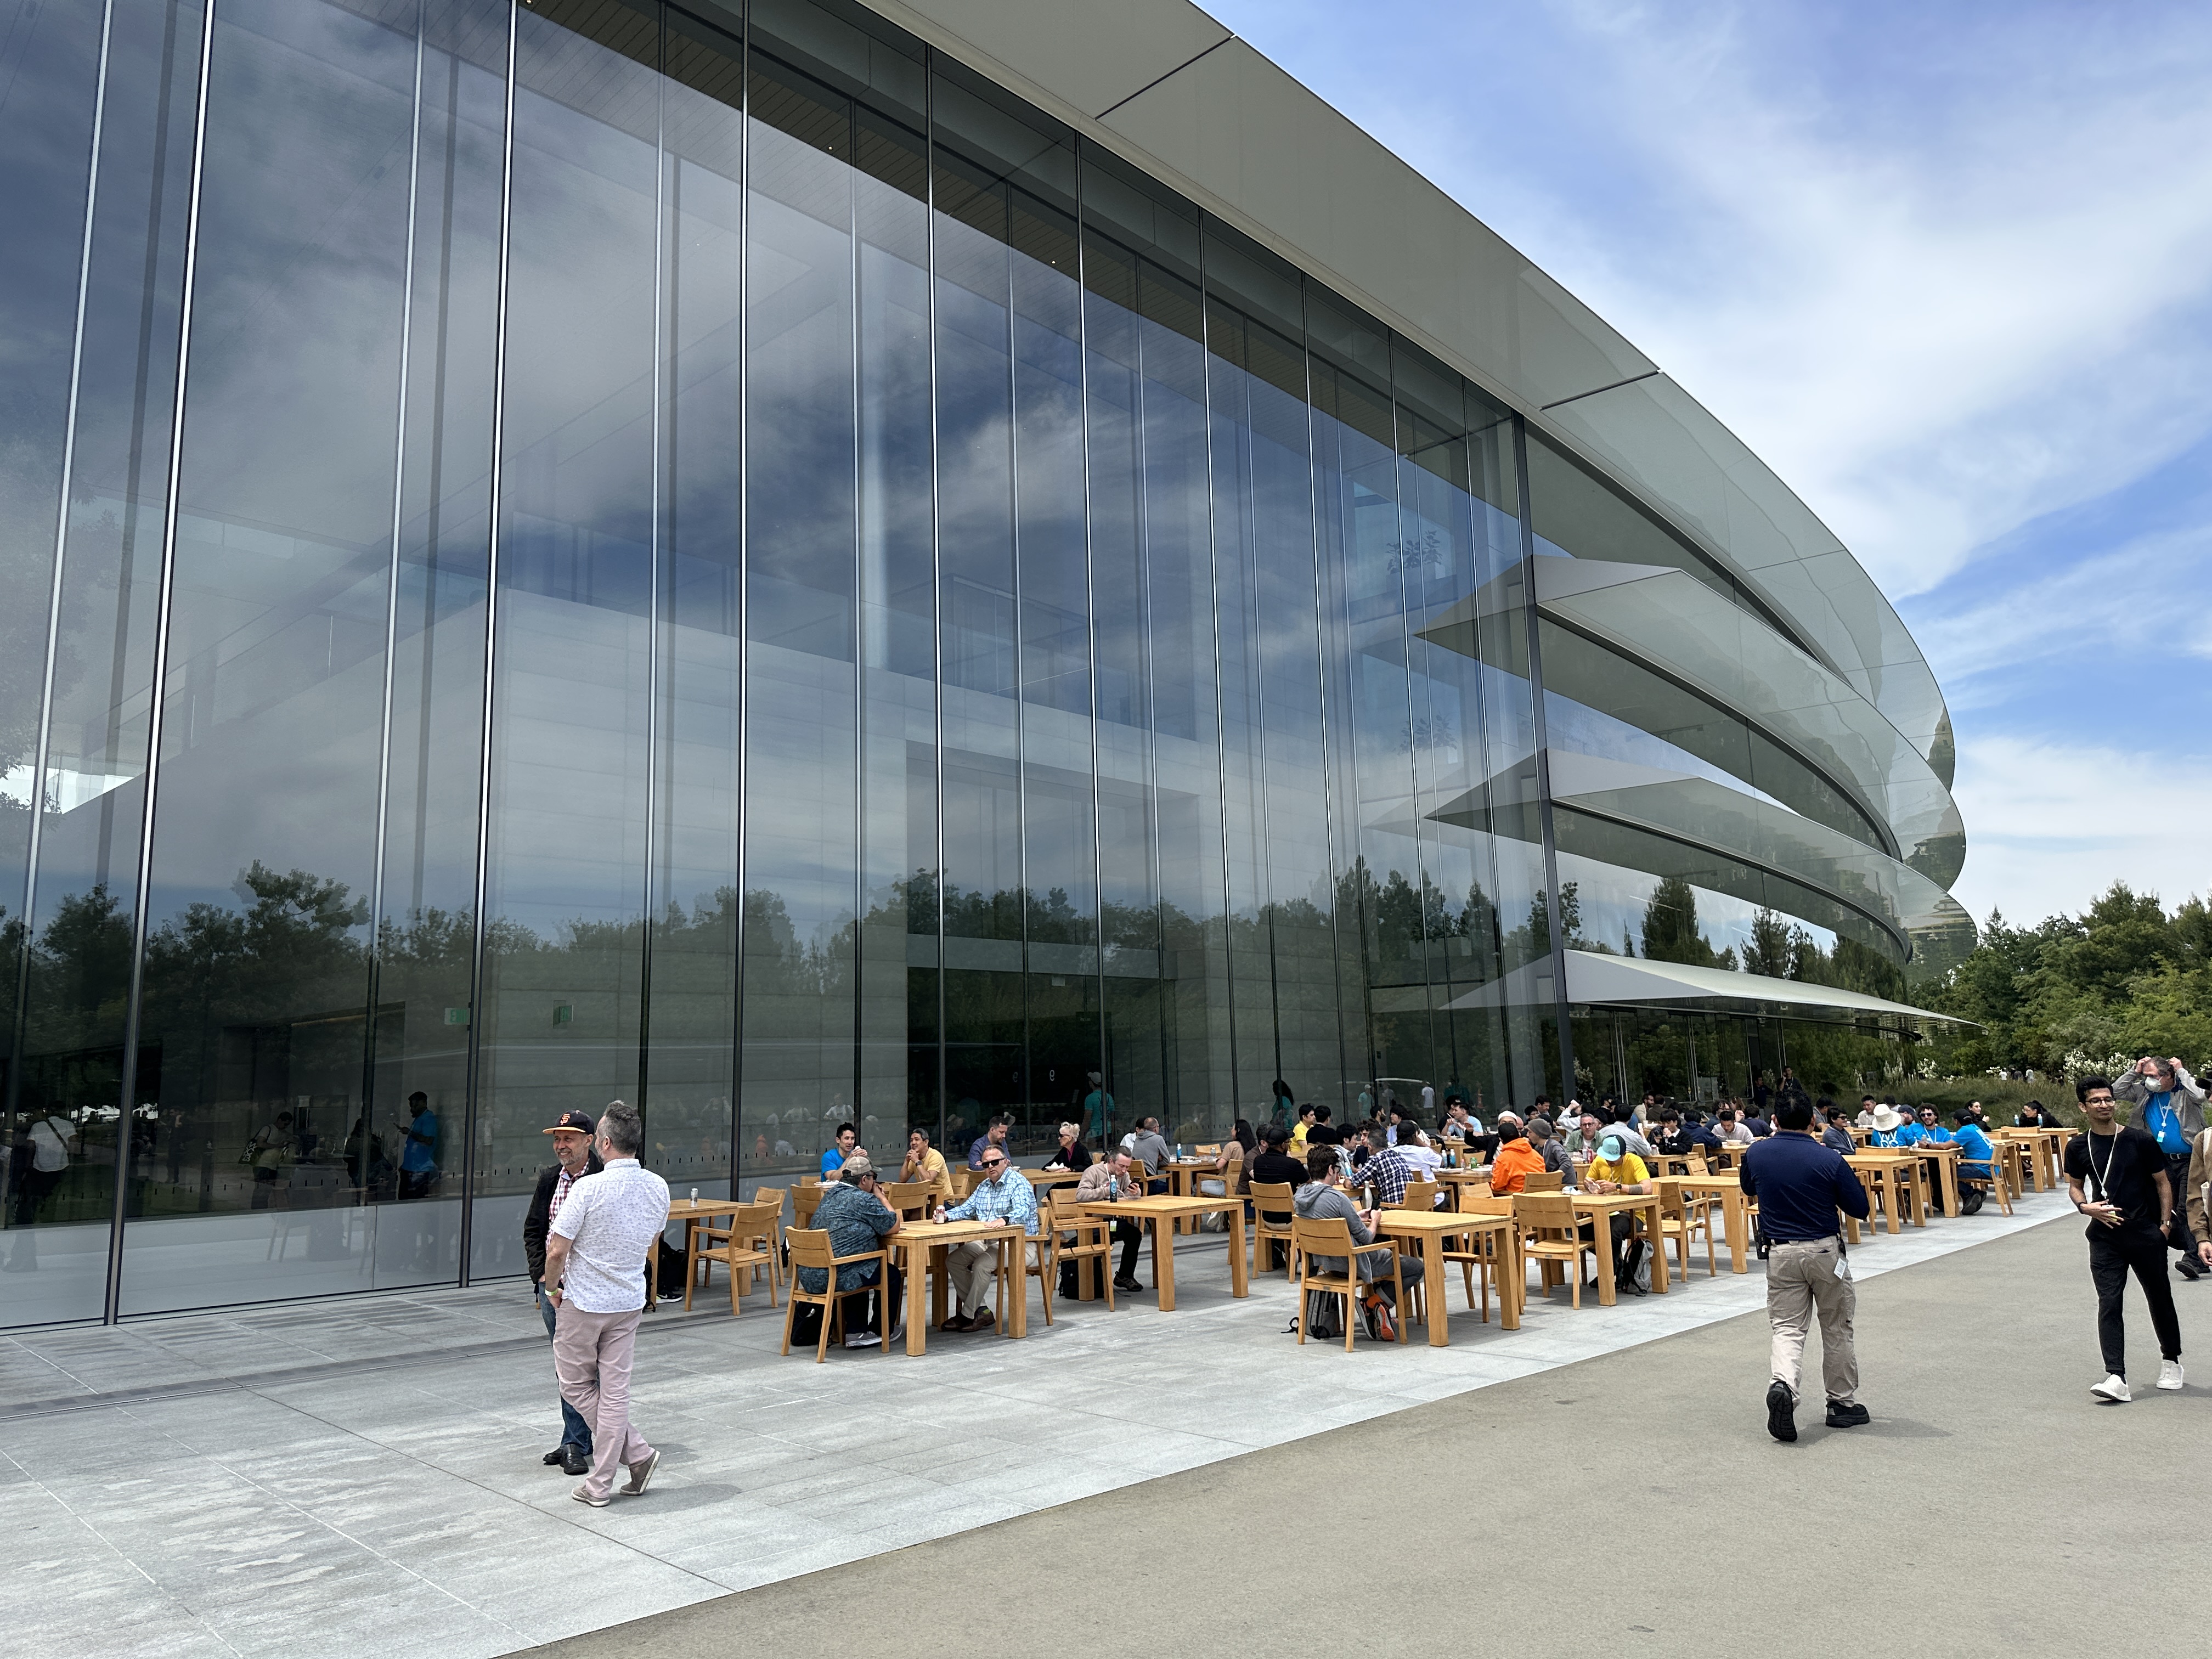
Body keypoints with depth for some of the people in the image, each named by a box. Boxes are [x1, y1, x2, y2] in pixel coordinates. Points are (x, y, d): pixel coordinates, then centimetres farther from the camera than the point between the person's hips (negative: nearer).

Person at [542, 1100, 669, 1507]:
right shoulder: (658, 1188, -3)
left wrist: (554, 1286, 2)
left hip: (583, 1302, -5)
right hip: (630, 1301, 5)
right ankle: (600, 1484, 14)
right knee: (615, 1390, 9)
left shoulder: (588, 1188, -21)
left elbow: (557, 1251, -17)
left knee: (576, 1385, 13)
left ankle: (636, 1452, 10)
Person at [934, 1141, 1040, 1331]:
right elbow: (967, 1208, 17)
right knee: (953, 1261, -7)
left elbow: (1022, 1211, -25)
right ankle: (982, 1311, -8)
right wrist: (946, 1214, -3)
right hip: (987, 1242, 9)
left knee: (981, 1264, -30)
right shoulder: (984, 1186, 19)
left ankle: (968, 1315, -14)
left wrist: (1004, 1220, -46)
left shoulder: (1019, 1183, -9)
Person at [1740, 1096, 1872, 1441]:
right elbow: (1859, 1209, -5)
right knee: (1837, 1329, 15)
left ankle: (1782, 1385, -22)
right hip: (1825, 1252, -1)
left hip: (1780, 1253, 1)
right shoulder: (1830, 1159, -13)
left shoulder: (1756, 1154, -3)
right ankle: (1843, 1404, 25)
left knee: (1788, 1329, 4)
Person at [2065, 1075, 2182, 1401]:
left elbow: (2163, 1183, 4)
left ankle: (2171, 1361, 39)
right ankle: (2116, 1378, -12)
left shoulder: (2140, 1140, -4)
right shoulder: (2078, 1147, 2)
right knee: (2109, 1303, -8)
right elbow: (2074, 1186, 14)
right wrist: (2086, 1207, -6)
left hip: (2145, 1233, -1)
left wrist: (2165, 1223, -2)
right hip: (2105, 1236, 1)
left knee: (2160, 1298, 15)